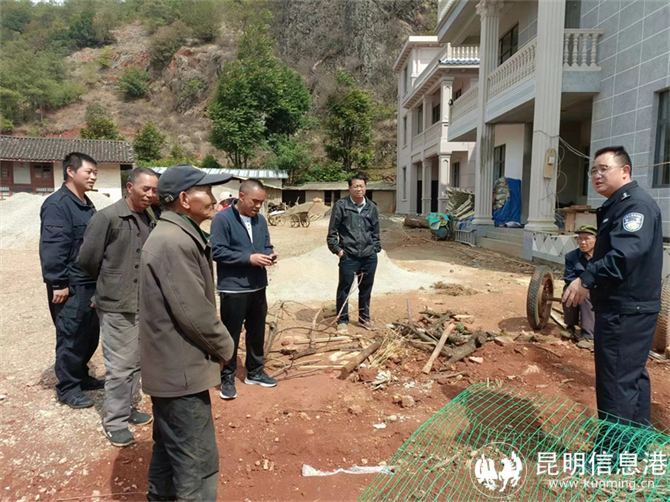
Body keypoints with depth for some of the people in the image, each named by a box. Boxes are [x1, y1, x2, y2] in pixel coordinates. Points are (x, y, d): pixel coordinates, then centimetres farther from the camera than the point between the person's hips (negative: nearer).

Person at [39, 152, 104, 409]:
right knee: (71, 337, 1)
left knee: (90, 334, 16)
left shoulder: (86, 204, 14)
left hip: (90, 283, 9)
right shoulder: (57, 204, -15)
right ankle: (67, 387, 15)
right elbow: (51, 247, -20)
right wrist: (58, 283, -20)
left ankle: (80, 376, 32)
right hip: (70, 286, -9)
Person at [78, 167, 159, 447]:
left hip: (144, 304, 6)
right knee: (120, 366, 3)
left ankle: (126, 408, 36)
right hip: (116, 304, -6)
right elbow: (87, 259, -8)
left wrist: (149, 287, 7)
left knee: (136, 362, 18)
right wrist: (109, 282, 5)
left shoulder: (150, 221, 5)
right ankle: (115, 422, 20)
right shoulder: (107, 217, -13)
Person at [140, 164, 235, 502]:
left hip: (170, 364, 11)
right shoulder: (175, 241, -23)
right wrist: (225, 346, -10)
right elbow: (194, 312, -24)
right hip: (181, 368, -11)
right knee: (197, 462, 0)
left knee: (170, 446, 25)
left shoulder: (177, 235, 12)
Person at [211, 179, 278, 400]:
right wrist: (249, 258, -23)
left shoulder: (260, 220, 9)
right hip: (233, 288, -7)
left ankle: (255, 371, 33)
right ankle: (227, 377, 20)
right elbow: (218, 251, -18)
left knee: (257, 332, 16)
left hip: (258, 287, 7)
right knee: (231, 335, 4)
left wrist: (269, 255, -7)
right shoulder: (222, 219, -12)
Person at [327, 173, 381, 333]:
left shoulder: (372, 207, 6)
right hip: (348, 256, -3)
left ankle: (364, 318, 31)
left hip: (369, 256, 4)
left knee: (366, 289, 15)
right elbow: (332, 231, -3)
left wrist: (375, 249, 8)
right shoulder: (341, 205, -6)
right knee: (344, 289, 5)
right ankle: (342, 320, 20)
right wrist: (337, 249, -7)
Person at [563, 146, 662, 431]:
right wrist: (590, 284, 18)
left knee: (617, 382, -4)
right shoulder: (618, 205, 17)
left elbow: (627, 252, -32)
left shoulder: (636, 204, -16)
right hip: (623, 308, 11)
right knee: (632, 377, 20)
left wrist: (587, 279, -38)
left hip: (626, 311, -11)